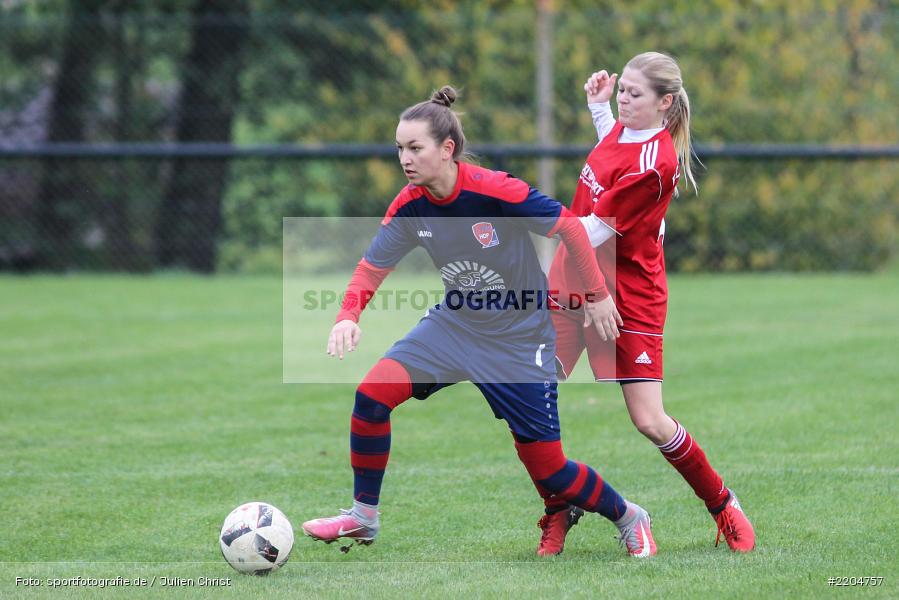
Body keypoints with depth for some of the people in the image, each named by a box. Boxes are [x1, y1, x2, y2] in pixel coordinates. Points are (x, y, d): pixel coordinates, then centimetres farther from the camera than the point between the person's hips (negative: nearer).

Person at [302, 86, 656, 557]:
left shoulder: (497, 192, -27)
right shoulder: (409, 206, -10)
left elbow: (570, 228, -16)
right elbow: (372, 267, -2)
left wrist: (597, 295, -10)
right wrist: (348, 316, -21)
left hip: (519, 338, -5)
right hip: (454, 324, 5)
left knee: (546, 468, -3)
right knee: (373, 393, -15)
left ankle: (628, 519, 25)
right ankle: (363, 517, 2)